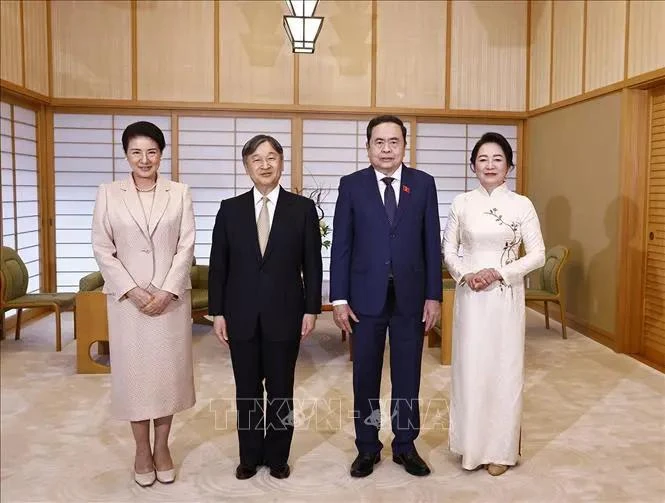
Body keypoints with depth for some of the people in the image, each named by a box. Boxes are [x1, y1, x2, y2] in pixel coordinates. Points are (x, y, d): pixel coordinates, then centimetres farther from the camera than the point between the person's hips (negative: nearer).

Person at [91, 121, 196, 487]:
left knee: (169, 369, 7)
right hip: (127, 298, 0)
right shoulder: (108, 193, 0)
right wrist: (133, 291, -11)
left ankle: (162, 446, 24)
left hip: (171, 297, 1)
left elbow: (186, 247, -3)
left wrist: (167, 291, -12)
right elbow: (102, 249, -2)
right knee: (133, 370, 6)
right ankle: (142, 450, 23)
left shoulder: (179, 193, 1)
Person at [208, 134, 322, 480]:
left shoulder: (302, 208, 1)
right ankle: (249, 456, 28)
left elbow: (312, 264, 0)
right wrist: (217, 312, 0)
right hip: (241, 316, 1)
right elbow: (218, 265, 4)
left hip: (284, 315, -1)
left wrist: (311, 309, -4)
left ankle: (278, 457, 27)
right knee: (247, 390, 12)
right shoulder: (230, 209, 4)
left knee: (280, 390, 10)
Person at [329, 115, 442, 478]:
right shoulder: (351, 185, 0)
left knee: (407, 374, 11)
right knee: (365, 375, 10)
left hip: (411, 295, 1)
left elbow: (432, 243, 2)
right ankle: (367, 448, 26)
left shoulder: (424, 184, 3)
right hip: (366, 295, 0)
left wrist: (433, 295, -1)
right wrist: (339, 298, -6)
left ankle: (405, 445, 28)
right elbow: (341, 244, -2)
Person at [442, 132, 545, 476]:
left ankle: (500, 448, 21)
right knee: (469, 366, 6)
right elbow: (448, 249, 7)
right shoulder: (462, 203, 2)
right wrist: (465, 274, -11)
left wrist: (500, 272, -15)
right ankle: (471, 444, 23)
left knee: (504, 368, 6)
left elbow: (537, 255, -3)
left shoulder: (521, 205, -2)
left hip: (506, 296, -1)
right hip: (470, 296, 1)